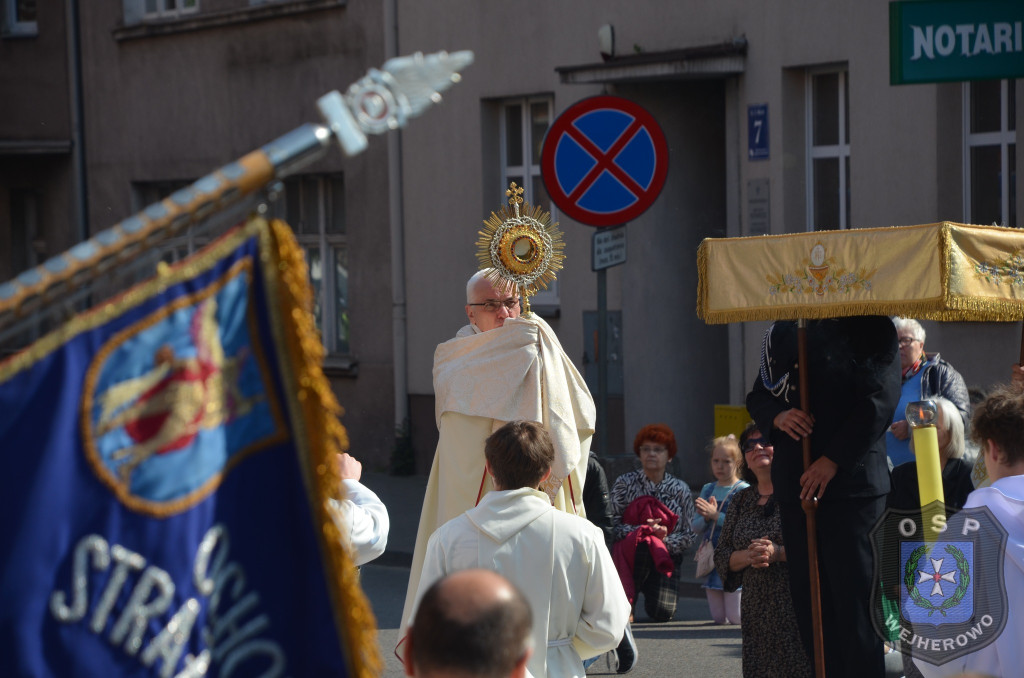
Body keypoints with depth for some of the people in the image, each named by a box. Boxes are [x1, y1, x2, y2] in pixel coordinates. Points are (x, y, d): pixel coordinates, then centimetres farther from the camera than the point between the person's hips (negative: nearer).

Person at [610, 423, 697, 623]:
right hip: (628, 555, -2)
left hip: (666, 558, 2)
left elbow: (689, 534, 2)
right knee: (645, 544, -39)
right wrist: (643, 530, -21)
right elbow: (612, 524, -7)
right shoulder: (625, 483, 1)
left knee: (663, 613, -19)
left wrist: (666, 539, -16)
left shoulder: (679, 489, 5)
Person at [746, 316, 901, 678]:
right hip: (794, 484, 5)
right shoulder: (785, 331, 16)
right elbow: (758, 396, 20)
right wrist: (778, 417, -4)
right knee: (806, 594, 4)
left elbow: (879, 402, -10)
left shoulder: (873, 329, 0)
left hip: (852, 483, -5)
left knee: (854, 594, -7)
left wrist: (832, 460, -14)